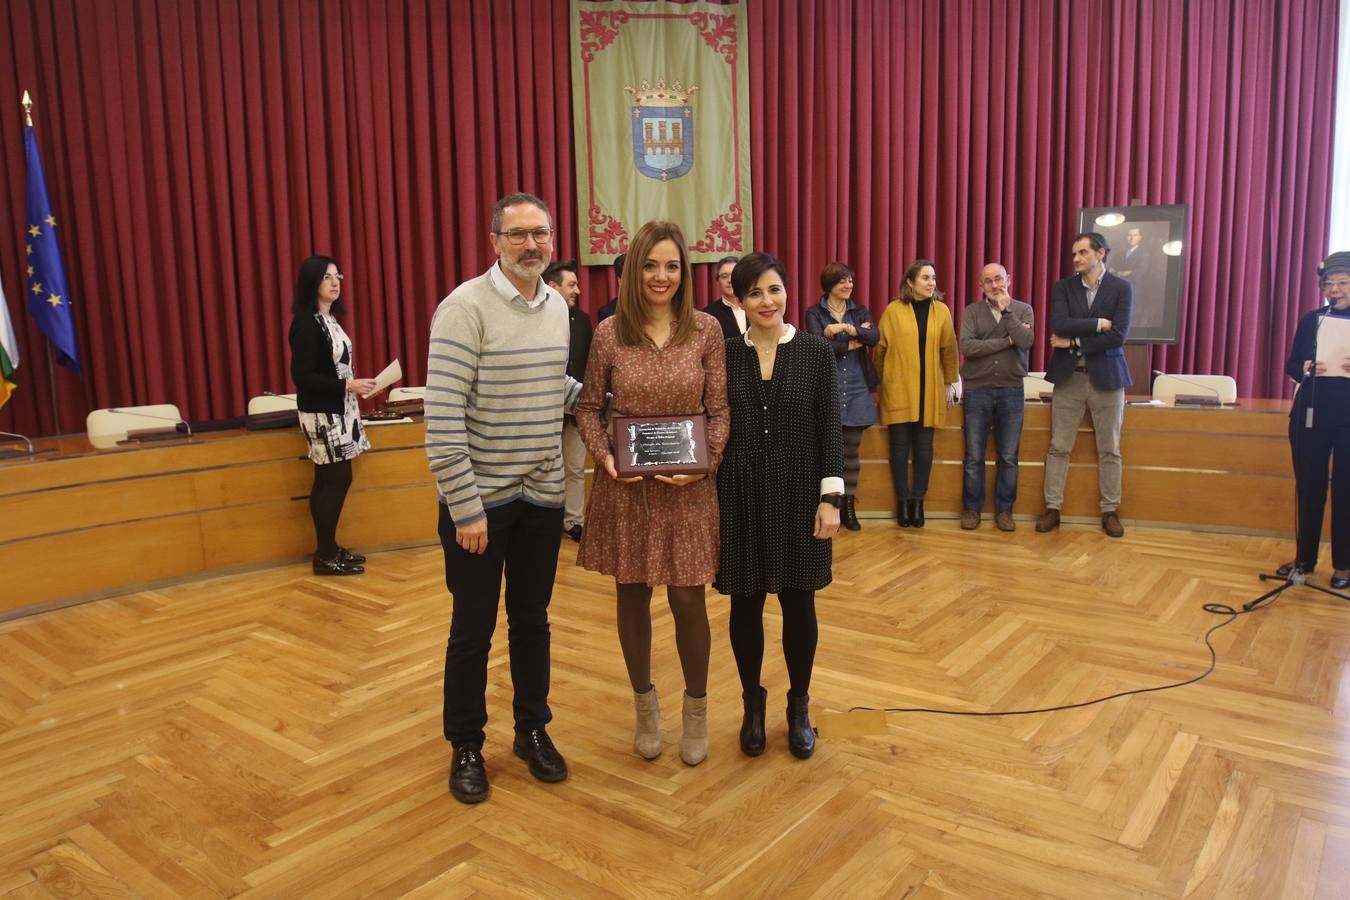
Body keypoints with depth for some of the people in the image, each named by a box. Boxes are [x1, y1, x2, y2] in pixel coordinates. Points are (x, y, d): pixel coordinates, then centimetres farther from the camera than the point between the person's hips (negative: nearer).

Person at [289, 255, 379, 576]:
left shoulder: (329, 318, 10)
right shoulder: (306, 323, -16)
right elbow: (302, 376, -20)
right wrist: (348, 386, -22)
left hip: (336, 410, 9)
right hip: (322, 414, -9)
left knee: (327, 480, 12)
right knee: (337, 479, -4)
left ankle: (328, 549, 20)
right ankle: (325, 556, 5)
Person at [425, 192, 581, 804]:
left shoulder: (557, 306, 5)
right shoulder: (465, 307, -15)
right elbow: (442, 416, -19)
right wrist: (465, 508, -20)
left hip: (541, 497, 5)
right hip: (479, 500, -5)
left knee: (532, 620, 17)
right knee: (473, 629, 9)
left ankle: (532, 730, 35)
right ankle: (466, 747, 28)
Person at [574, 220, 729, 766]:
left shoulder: (706, 331, -2)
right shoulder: (609, 333, -2)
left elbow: (719, 412, 0)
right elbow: (588, 407, 4)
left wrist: (704, 464, -15)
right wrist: (603, 456, -12)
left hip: (687, 488, -1)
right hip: (624, 485, 1)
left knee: (688, 600, 4)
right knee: (632, 598, 11)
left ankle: (696, 710, 27)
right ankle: (644, 704, 33)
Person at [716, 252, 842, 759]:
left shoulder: (817, 351, -1)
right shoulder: (725, 355, 1)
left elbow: (829, 429, -1)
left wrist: (830, 497, -7)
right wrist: (710, 498, 1)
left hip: (799, 494, 0)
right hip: (740, 496, 1)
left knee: (799, 606, 8)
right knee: (745, 605, 9)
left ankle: (799, 709, 27)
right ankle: (753, 705, 29)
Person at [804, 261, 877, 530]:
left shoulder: (860, 312, 11)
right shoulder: (815, 313, 0)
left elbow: (875, 337, -7)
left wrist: (845, 328, -18)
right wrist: (854, 342, -7)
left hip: (857, 390, 3)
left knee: (851, 451, 9)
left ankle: (849, 506, 18)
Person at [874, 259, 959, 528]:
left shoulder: (941, 311, 4)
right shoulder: (893, 310, -3)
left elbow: (949, 349, 8)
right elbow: (880, 349, 2)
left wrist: (950, 384, 7)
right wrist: (877, 385, 4)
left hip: (930, 390, 2)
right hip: (898, 389, -2)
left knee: (924, 446, 4)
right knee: (900, 446, 1)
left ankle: (918, 500, 13)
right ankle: (903, 500, 11)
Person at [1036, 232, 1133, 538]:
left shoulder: (1121, 288, -2)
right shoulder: (1063, 287, 4)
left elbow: (1118, 336, -12)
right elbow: (1059, 325, -13)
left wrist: (1074, 343, -12)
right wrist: (1098, 323, -14)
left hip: (1106, 377, -1)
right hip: (1068, 377, 1)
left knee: (1109, 450, 6)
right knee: (1059, 448, 4)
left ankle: (1110, 512, 16)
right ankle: (1052, 509, 11)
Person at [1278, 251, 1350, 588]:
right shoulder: (1312, 320, 7)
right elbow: (1291, 365, 7)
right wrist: (1306, 369, -14)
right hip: (1311, 415, 2)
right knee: (1309, 488, 7)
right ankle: (1305, 558, 18)